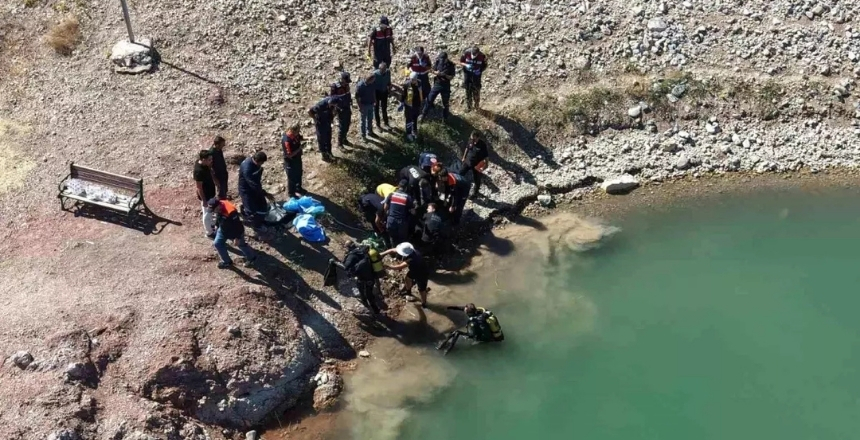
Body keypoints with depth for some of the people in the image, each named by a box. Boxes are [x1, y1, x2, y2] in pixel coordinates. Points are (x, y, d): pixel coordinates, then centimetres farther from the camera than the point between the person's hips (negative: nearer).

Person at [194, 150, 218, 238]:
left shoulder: (203, 164, -9)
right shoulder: (199, 171, -35)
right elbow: (199, 187, -26)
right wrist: (204, 200, -20)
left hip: (210, 192, 9)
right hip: (205, 195, -9)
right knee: (207, 213, 11)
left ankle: (211, 224, 52)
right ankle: (209, 232, 30)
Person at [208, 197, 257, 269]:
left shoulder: (231, 211, -41)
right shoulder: (217, 208, -17)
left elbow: (237, 225, -31)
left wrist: (238, 238, -23)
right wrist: (217, 225, 20)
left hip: (236, 231, -7)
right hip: (223, 229, 7)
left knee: (241, 245, 14)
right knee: (217, 243, 6)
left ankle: (251, 258, 41)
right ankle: (227, 262, 23)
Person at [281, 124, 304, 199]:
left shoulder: (295, 134, -13)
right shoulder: (287, 141, -37)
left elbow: (300, 138, 10)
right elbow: (290, 155, -32)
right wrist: (299, 149, -27)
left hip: (297, 158, 8)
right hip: (290, 162, -8)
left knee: (299, 174, 28)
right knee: (292, 178, 13)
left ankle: (298, 188, 53)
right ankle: (291, 193, 36)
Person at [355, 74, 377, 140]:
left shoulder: (372, 84, -8)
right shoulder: (360, 85, -26)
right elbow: (357, 97, -20)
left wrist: (375, 100, 15)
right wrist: (360, 106, -19)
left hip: (371, 104, 6)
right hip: (363, 105, -6)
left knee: (370, 119, 21)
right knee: (363, 121, 8)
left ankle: (370, 132, 40)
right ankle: (363, 135, 21)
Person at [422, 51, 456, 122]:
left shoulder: (450, 65, -11)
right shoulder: (437, 62, -5)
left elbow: (451, 77, -9)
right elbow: (432, 72, 5)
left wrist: (444, 75, -26)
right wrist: (435, 73, -18)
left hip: (446, 86, -2)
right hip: (437, 84, 2)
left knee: (445, 103, 8)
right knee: (429, 100, 0)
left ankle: (445, 118, 24)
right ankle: (423, 115, 13)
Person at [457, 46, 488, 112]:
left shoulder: (482, 56, -18)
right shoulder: (466, 53, -18)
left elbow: (484, 66, -1)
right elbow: (460, 62, -5)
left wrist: (480, 71, -16)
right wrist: (466, 65, -23)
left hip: (476, 75, 0)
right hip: (467, 74, 0)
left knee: (476, 91, 7)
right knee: (468, 91, 7)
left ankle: (477, 106, 28)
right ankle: (468, 106, 23)